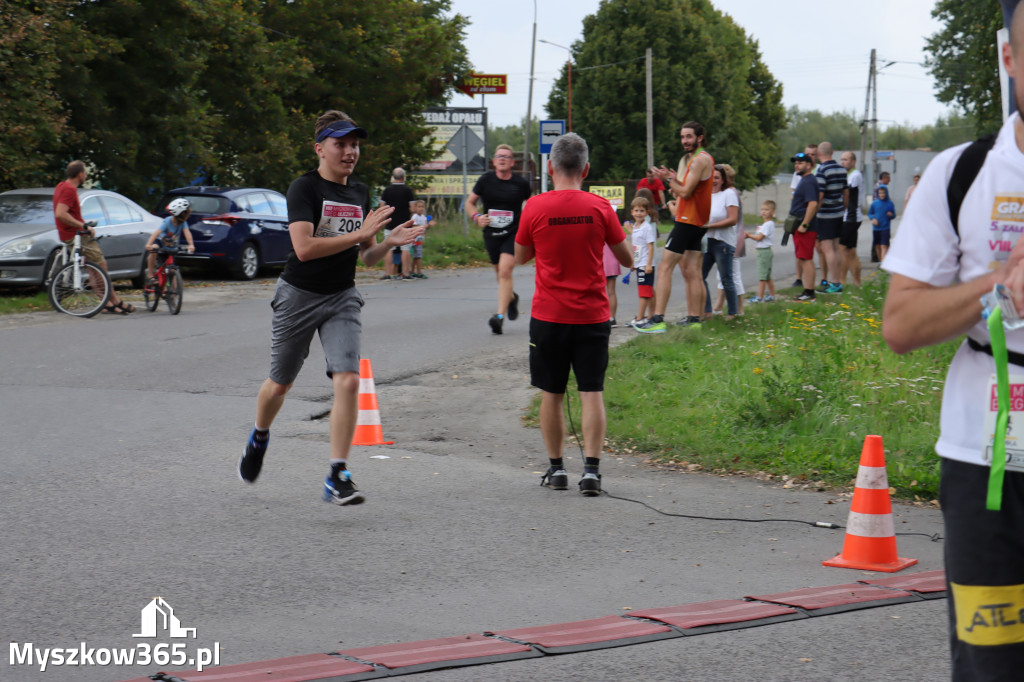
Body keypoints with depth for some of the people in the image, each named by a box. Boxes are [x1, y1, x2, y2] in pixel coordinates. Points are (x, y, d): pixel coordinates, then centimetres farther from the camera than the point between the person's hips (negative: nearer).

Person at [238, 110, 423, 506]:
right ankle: (259, 439, 44)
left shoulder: (360, 193, 7)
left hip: (342, 298, 4)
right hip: (299, 296, -4)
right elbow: (304, 248, -27)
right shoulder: (304, 188, -13)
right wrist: (360, 233, -27)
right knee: (280, 383, 11)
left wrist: (389, 242, -7)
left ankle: (337, 479, -13)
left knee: (348, 381, -15)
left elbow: (367, 256, 14)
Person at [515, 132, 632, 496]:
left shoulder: (535, 207, -6)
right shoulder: (599, 207, -5)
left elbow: (521, 257, 9)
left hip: (548, 316, 0)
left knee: (551, 394, 11)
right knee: (592, 394, 1)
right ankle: (591, 470, -6)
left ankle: (556, 468, 16)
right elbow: (627, 259, 6)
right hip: (592, 315, 0)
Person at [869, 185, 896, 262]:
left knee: (884, 246, -13)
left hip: (885, 228, -3)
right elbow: (869, 214, 11)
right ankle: (880, 260, 28)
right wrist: (873, 218, -8)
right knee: (877, 245, 11)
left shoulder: (890, 204, -1)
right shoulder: (874, 203, 2)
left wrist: (891, 215, -14)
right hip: (876, 228, 3)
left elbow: (894, 215, 9)